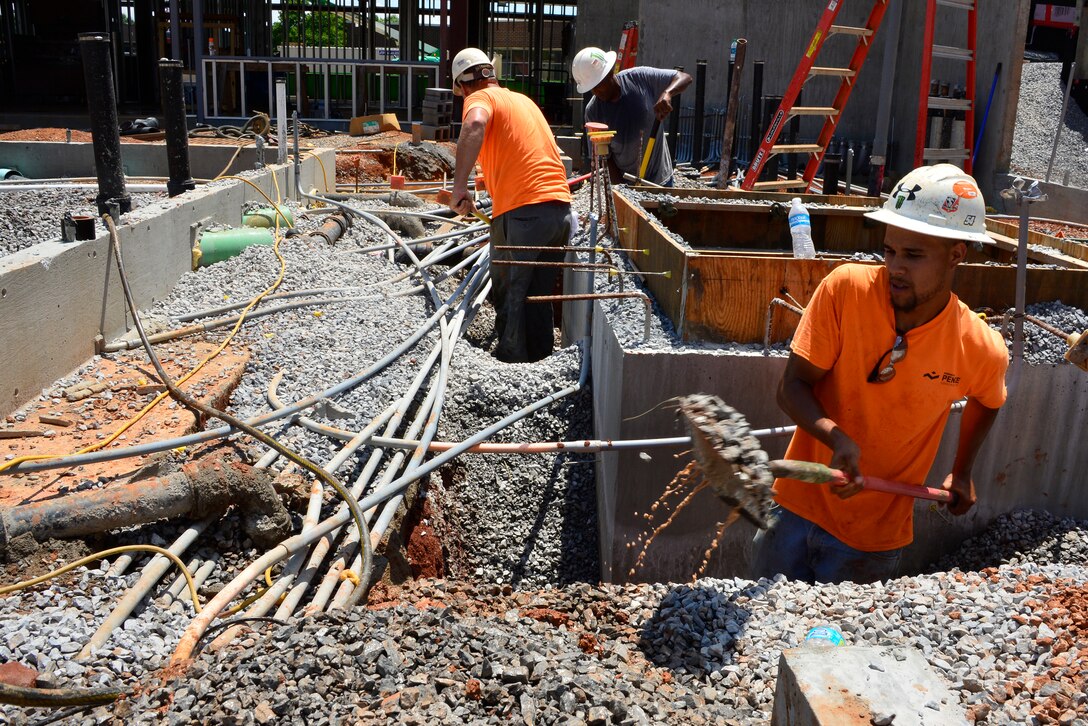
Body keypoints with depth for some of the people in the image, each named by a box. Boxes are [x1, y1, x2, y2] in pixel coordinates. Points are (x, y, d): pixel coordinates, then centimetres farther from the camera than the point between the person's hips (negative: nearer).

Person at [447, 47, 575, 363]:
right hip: (560, 206, 7)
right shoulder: (523, 99, 26)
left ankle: (511, 360, 10)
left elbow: (475, 125, -24)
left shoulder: (480, 98, 2)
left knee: (509, 296, 5)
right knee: (539, 296, 16)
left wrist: (459, 186, -22)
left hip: (522, 210, -7)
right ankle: (541, 360, 23)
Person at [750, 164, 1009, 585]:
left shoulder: (983, 351, -13)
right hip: (797, 506, 0)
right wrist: (838, 439, -31)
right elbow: (792, 387, -15)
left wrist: (961, 473, 15)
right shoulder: (845, 289, -17)